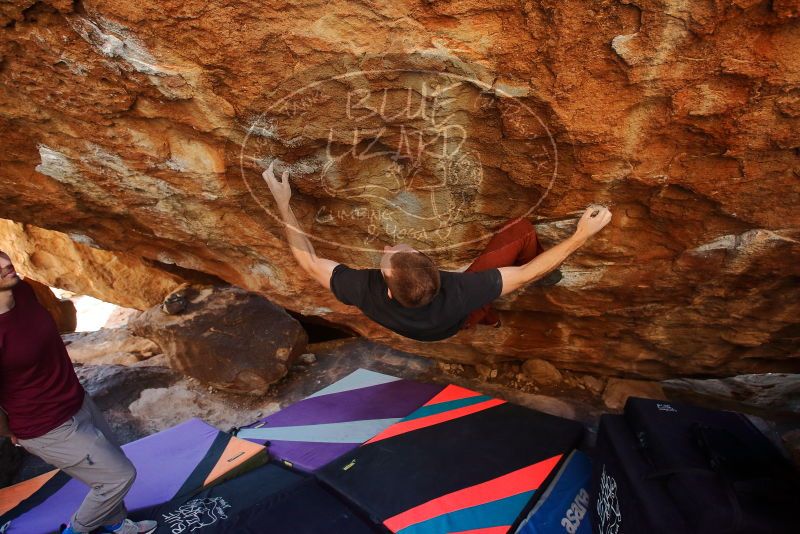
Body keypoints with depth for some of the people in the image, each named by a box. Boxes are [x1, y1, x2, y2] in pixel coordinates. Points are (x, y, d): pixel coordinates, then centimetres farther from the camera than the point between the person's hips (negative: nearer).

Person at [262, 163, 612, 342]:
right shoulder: (456, 294, -47)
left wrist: (283, 203, -20)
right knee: (522, 229, 0)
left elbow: (309, 262, -25)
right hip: (460, 320, -3)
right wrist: (582, 235, -26)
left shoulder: (363, 292, -43)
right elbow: (526, 274, -33)